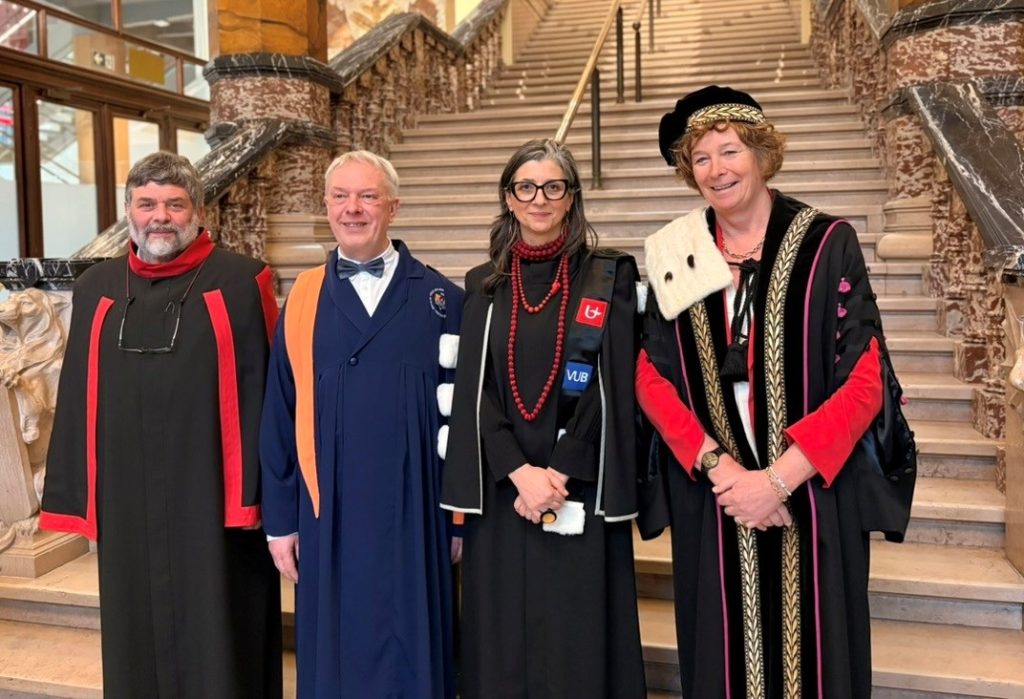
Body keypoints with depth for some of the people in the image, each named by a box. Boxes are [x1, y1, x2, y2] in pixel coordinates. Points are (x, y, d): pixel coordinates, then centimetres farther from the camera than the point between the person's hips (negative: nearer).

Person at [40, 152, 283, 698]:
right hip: (126, 503, 4)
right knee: (138, 638, 16)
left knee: (216, 641, 7)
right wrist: (82, 500, 8)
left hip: (212, 497, -4)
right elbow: (79, 400, 10)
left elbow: (263, 390, -7)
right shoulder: (97, 289, 8)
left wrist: (256, 491, -10)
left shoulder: (241, 283, -4)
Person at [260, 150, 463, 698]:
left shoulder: (441, 299, -1)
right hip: (328, 514, 1)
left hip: (415, 515, -1)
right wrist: (280, 519, 4)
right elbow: (279, 416, 5)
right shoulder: (302, 300, 3)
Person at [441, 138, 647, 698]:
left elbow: (614, 388, -6)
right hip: (500, 493, 3)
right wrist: (519, 472, -11)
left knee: (577, 643, 3)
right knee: (502, 644, 10)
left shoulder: (609, 277, 1)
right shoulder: (483, 286, 8)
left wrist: (558, 474, -13)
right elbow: (474, 392, 2)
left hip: (580, 493, -2)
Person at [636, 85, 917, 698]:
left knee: (813, 649, 9)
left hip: (814, 494, -2)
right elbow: (652, 376, 0)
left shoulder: (827, 243, -4)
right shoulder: (677, 256, 4)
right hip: (711, 495, 2)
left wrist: (779, 478, -16)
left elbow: (865, 381, -9)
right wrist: (717, 466, -13)